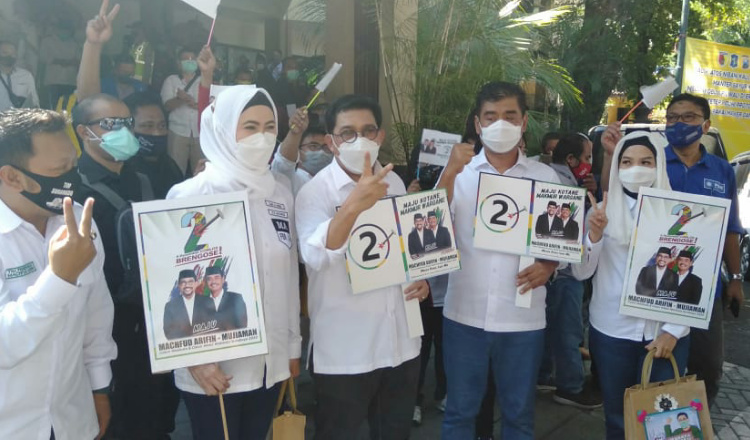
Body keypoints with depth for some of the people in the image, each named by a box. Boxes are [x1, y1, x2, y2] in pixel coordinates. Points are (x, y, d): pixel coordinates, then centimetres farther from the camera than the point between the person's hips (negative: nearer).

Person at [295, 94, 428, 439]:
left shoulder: (394, 182, 6)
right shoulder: (315, 192, -13)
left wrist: (421, 277, 0)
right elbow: (315, 257, -30)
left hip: (400, 340, 5)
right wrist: (353, 205, -42)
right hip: (343, 348, -5)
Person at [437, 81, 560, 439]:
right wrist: (449, 173, -18)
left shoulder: (545, 177, 3)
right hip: (464, 315, 0)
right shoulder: (459, 171, 3)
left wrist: (548, 267, -12)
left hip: (523, 318, 0)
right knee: (459, 411, 13)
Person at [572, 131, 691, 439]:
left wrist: (674, 331, -8)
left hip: (664, 332, 0)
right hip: (611, 332, 1)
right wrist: (594, 235, -19)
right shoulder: (601, 211, 0)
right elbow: (581, 272, -3)